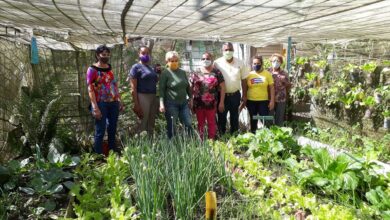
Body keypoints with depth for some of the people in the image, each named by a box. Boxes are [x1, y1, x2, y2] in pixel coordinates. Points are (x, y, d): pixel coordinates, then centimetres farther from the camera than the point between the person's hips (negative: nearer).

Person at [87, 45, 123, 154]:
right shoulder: (92, 70, -5)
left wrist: (120, 101, 14)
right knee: (100, 132, -1)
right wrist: (95, 107, -18)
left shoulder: (110, 68, 14)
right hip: (101, 104, -6)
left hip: (113, 103, 6)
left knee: (112, 130, 12)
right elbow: (90, 90, -11)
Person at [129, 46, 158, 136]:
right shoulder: (136, 67, -2)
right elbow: (133, 88, -8)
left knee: (151, 124, 11)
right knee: (143, 124, -3)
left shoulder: (152, 68, 18)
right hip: (143, 97, -6)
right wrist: (136, 104, -16)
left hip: (154, 97, 7)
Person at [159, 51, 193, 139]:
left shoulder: (183, 72, 11)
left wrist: (191, 98, 17)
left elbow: (188, 86, 19)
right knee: (171, 127, 3)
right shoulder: (165, 73, -5)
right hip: (171, 104, -5)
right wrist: (161, 103, -17)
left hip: (184, 103, 5)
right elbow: (161, 89, -9)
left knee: (188, 124, 4)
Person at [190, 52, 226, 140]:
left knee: (212, 123, 6)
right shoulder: (196, 73, 6)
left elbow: (222, 87, 0)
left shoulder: (217, 72, 2)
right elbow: (191, 88, 7)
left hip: (211, 103, -2)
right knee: (200, 123, 11)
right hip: (198, 104, 2)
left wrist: (221, 102, -4)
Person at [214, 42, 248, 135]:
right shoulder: (217, 63, -6)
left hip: (235, 95, 2)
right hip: (222, 95, -2)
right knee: (221, 118, 8)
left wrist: (244, 95, 3)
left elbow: (243, 80, 4)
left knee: (234, 118, 14)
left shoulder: (240, 63, 0)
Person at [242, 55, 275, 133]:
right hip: (251, 101, 2)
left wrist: (272, 101, -6)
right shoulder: (249, 74, 3)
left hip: (263, 101, -2)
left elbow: (271, 88, 0)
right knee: (253, 120, 12)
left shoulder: (267, 74, 0)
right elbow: (245, 88, 8)